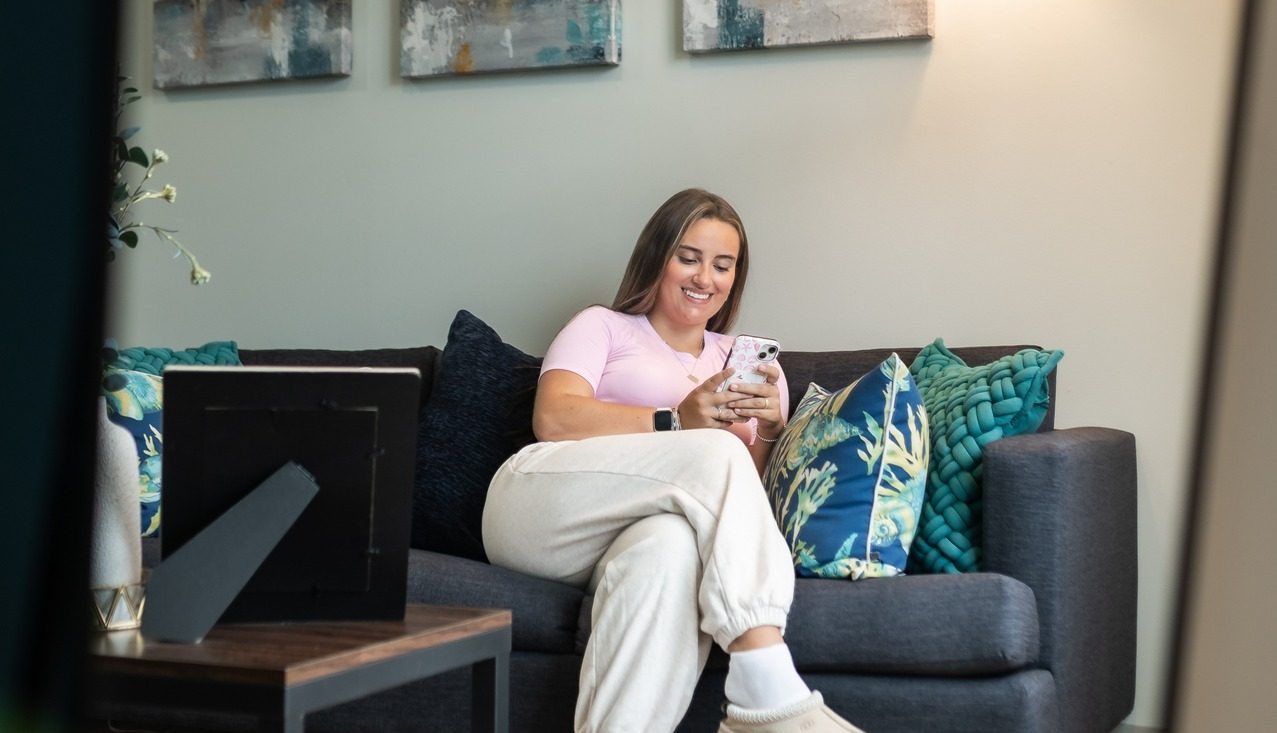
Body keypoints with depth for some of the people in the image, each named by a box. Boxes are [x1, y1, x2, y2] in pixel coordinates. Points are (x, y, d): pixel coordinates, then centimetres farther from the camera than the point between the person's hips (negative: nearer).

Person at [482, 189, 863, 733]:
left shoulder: (748, 363, 26)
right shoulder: (603, 326, 18)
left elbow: (757, 493, 17)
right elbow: (553, 419, -2)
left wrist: (770, 431, -4)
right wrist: (676, 422, -13)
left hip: (630, 537, 2)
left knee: (671, 545, -38)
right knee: (716, 453, -29)